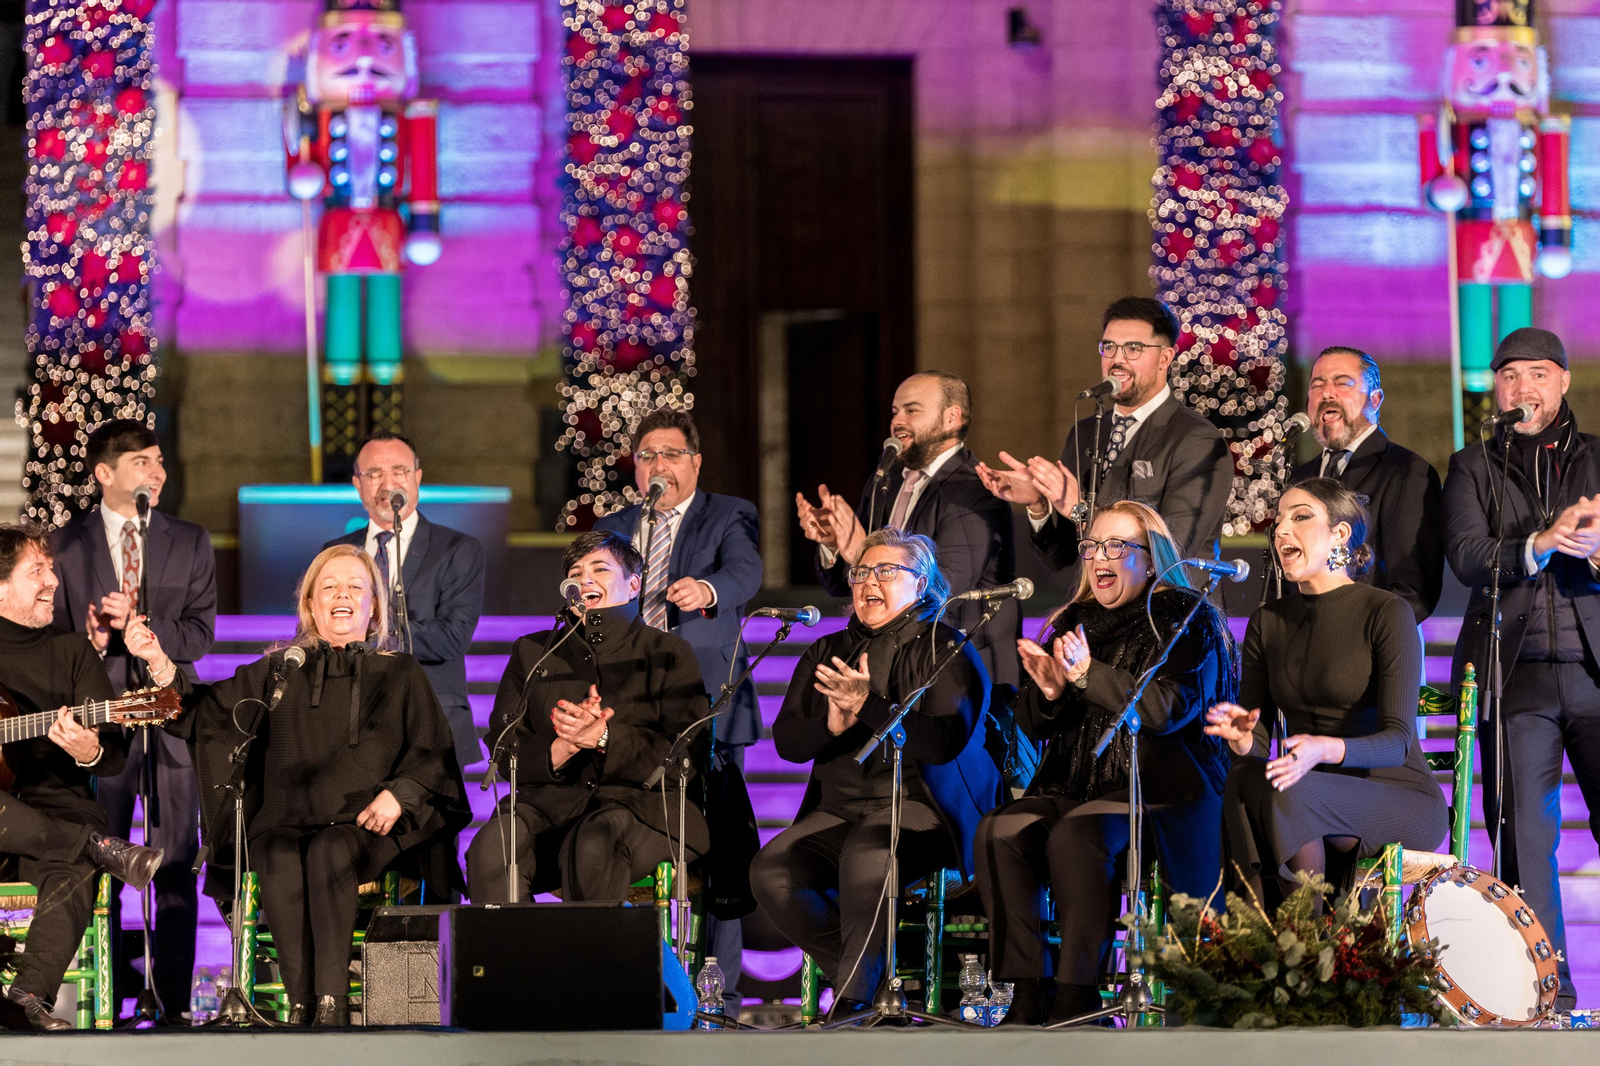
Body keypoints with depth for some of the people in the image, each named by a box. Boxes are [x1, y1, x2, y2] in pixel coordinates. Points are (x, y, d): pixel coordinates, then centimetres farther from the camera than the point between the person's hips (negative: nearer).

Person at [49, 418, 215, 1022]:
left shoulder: (191, 543, 9)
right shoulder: (67, 546, 6)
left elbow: (200, 633, 0)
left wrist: (138, 625, -14)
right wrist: (93, 641, -15)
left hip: (170, 719, 1)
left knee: (176, 867, -1)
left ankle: (175, 1002, 2)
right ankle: (108, 1003, 8)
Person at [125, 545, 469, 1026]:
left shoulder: (399, 674, 15)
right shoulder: (278, 672, 18)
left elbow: (433, 754, 8)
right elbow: (204, 713, 10)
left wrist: (399, 794, -11)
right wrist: (160, 664, -5)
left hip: (367, 827, -2)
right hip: (286, 823, 2)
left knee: (328, 854, -35)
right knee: (281, 863, -33)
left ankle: (332, 1001, -39)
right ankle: (302, 1006, -35)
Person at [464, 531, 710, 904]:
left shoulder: (667, 653, 12)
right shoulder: (532, 652, 21)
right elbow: (503, 754, 11)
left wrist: (605, 738, -15)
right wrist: (563, 748, -10)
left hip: (641, 801, -3)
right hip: (551, 800, 3)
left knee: (593, 846, -39)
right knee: (490, 850, -31)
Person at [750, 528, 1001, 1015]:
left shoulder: (946, 650, 1)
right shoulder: (827, 653, 18)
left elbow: (945, 741, -14)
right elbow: (786, 740, 11)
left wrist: (869, 706, -21)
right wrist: (832, 724, -11)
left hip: (916, 806, -6)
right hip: (837, 808, 6)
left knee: (865, 862, -37)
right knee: (770, 870, -21)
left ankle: (855, 997, -23)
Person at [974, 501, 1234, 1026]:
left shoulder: (1187, 620, 1)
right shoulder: (1073, 622, 19)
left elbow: (1173, 707, -16)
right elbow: (1033, 726, 18)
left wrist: (1088, 674, -21)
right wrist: (1048, 693, -5)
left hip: (1157, 789, -6)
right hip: (1074, 786, 6)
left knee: (1076, 835, -34)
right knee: (1000, 831, -22)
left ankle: (1078, 997, -30)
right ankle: (1027, 994, -23)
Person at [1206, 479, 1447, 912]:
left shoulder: (1386, 613, -7)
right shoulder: (1268, 623, 12)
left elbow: (1397, 741, -15)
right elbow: (1259, 740, 8)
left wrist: (1325, 749, -36)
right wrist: (1243, 740, -19)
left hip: (1401, 799, -5)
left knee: (1287, 792, -34)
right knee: (1244, 779, -29)